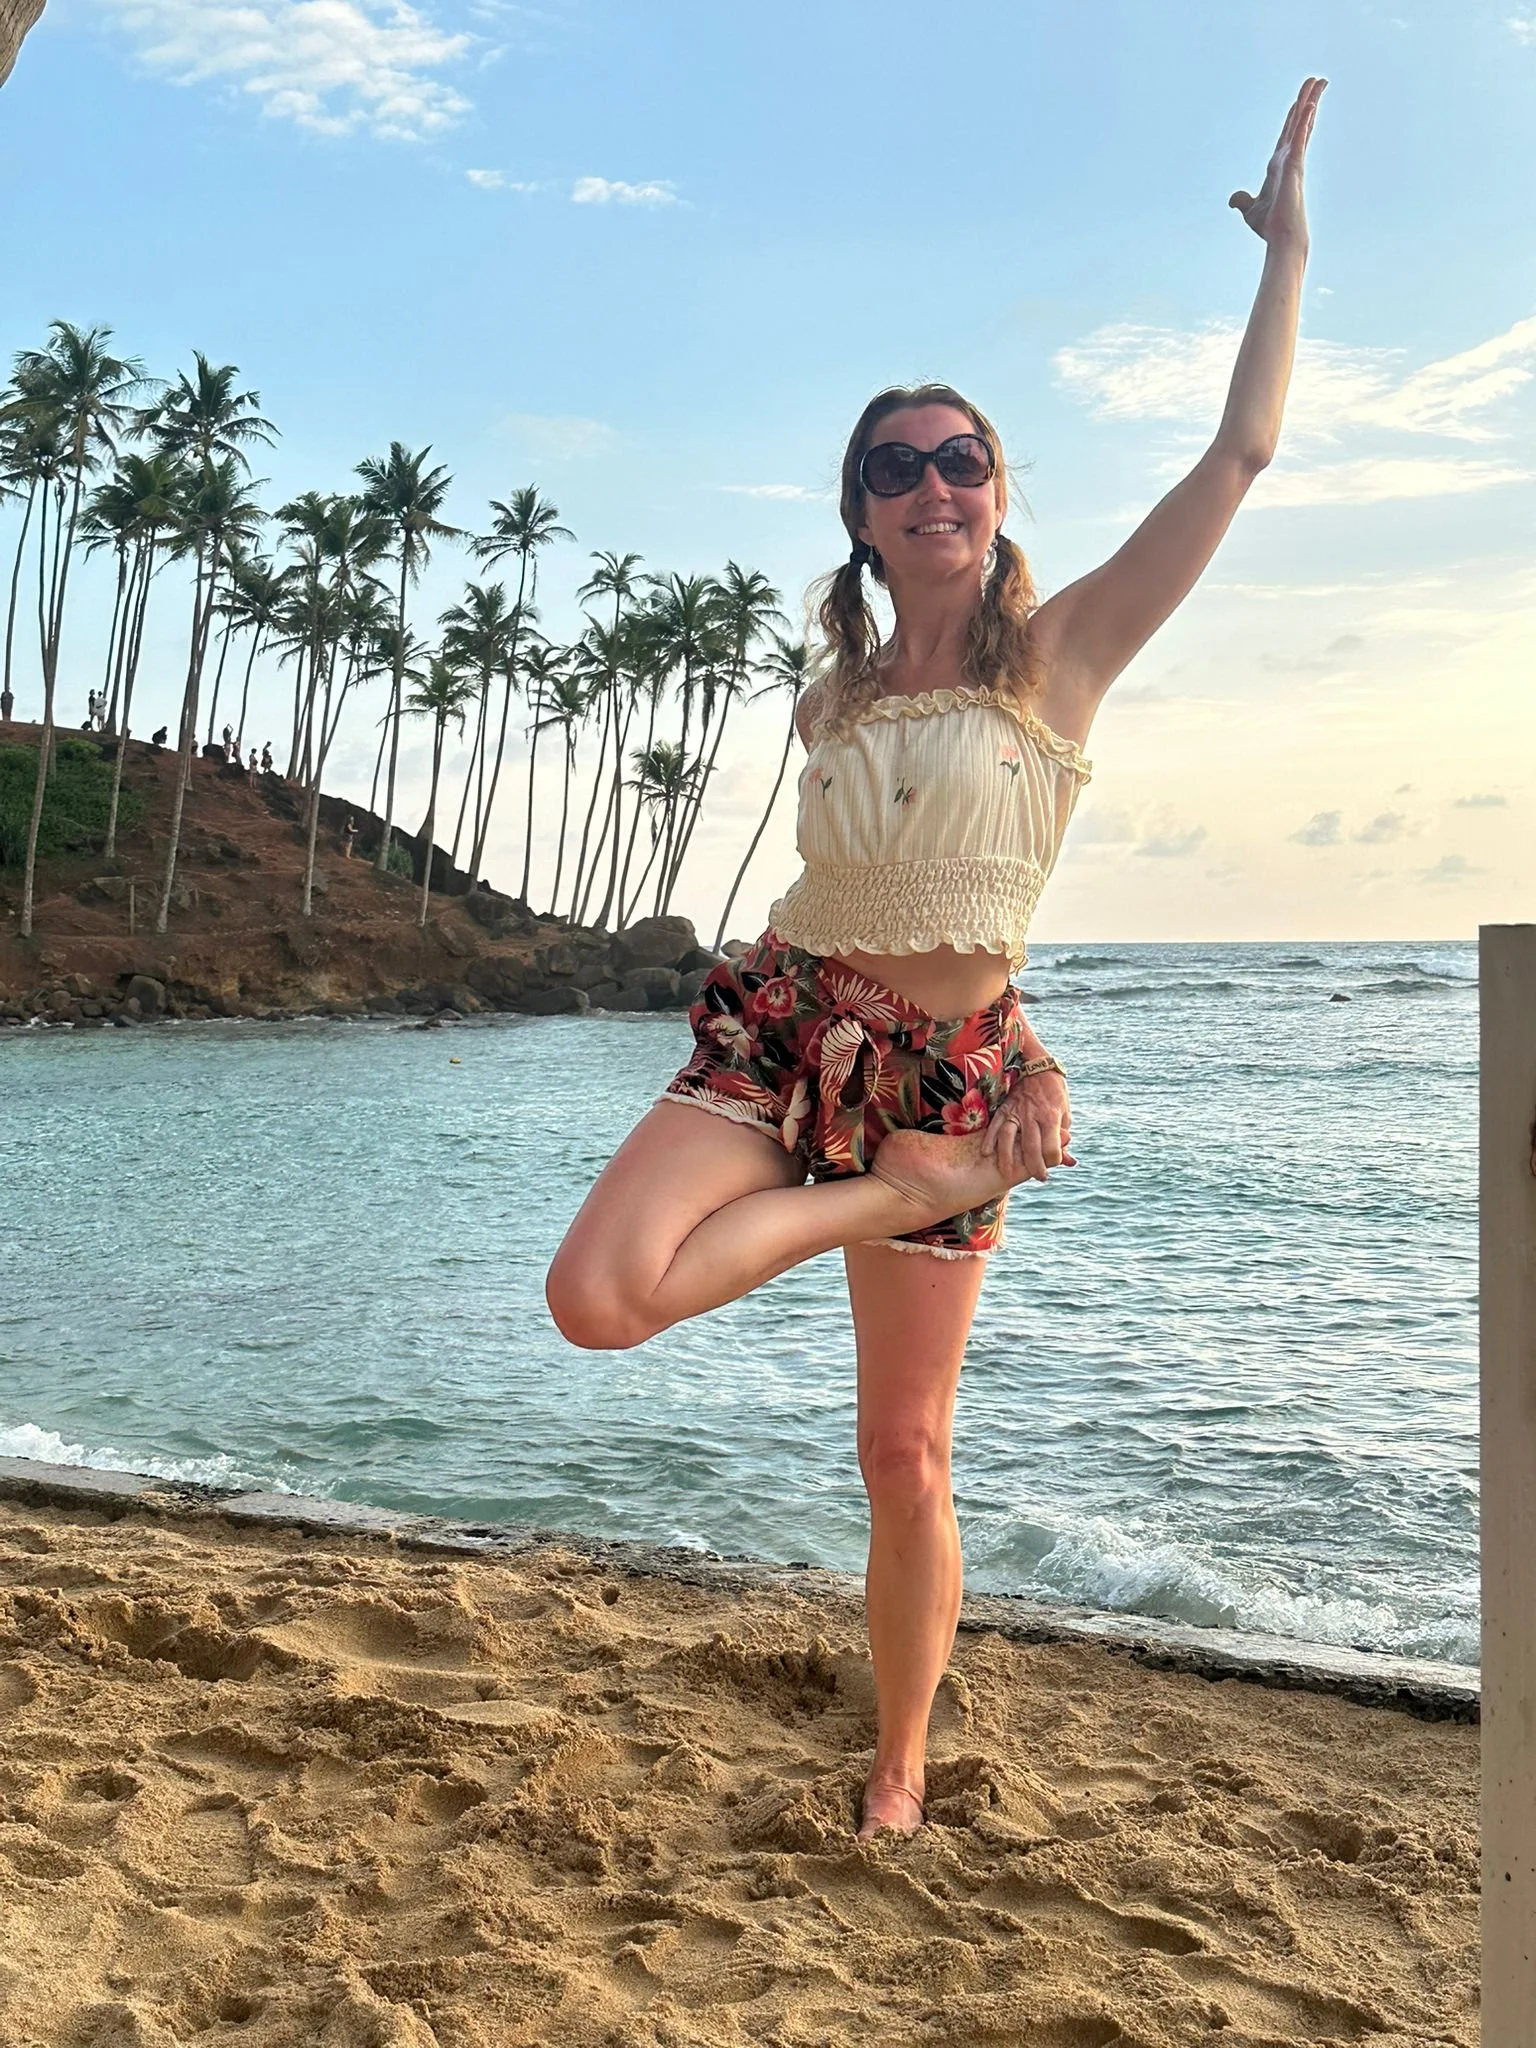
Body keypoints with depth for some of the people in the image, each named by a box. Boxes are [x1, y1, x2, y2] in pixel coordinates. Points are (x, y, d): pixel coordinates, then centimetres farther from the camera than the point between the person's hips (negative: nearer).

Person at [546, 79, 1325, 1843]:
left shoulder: (1059, 652, -1)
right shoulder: (834, 697, 10)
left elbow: (1239, 455, -3)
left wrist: (1286, 253, 3)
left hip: (947, 1067, -3)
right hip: (782, 1024, 3)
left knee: (906, 1459, 3)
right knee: (595, 1298, -25)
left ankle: (900, 1768, 24)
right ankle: (890, 1200, -6)